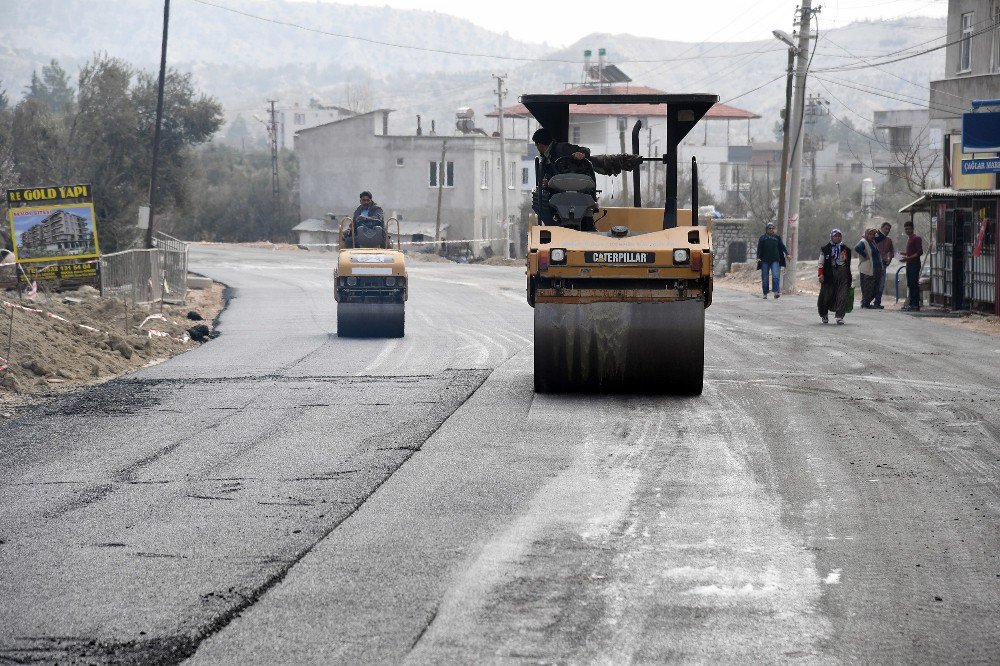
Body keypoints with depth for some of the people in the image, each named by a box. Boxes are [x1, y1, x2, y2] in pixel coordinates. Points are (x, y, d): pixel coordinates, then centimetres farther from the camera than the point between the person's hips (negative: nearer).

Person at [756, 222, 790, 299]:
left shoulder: (777, 237, 13)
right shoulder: (762, 238, 8)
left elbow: (782, 246, 12)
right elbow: (759, 249, 3)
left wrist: (786, 254, -3)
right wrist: (758, 257, -11)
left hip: (775, 260, 0)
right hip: (765, 261, 0)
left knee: (775, 276, -16)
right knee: (765, 278, 3)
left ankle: (776, 292, -21)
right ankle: (765, 294, 12)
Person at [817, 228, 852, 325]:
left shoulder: (845, 249, 13)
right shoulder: (825, 249, 3)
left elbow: (848, 264, 19)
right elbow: (821, 263, 2)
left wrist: (849, 276, 18)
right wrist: (821, 274, -8)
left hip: (842, 274, 2)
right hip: (829, 275, -2)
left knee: (842, 296, -9)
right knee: (827, 296, 4)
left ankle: (840, 317, -9)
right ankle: (824, 315, 25)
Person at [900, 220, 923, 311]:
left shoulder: (916, 238, -10)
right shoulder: (908, 238, 18)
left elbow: (919, 252, -17)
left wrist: (909, 258, -21)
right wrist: (905, 254, 12)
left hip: (915, 263, -10)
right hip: (909, 264, 10)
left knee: (914, 284, -11)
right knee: (910, 284, 11)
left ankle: (916, 305, -12)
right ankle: (911, 303, 16)